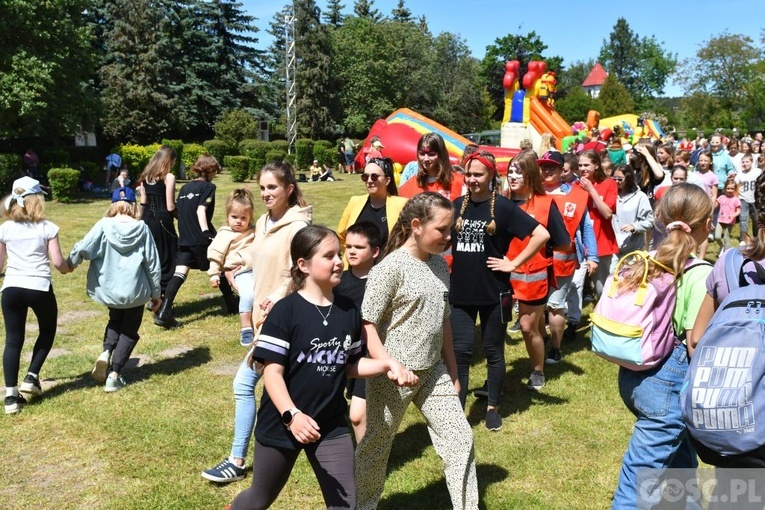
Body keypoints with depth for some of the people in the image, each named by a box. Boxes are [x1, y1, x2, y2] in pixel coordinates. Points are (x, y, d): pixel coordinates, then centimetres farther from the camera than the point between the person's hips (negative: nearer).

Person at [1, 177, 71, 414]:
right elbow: (58, 262, -6)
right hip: (40, 288, -3)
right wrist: (68, 268, 16)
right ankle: (32, 377, 17)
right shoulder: (47, 228, -4)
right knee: (47, 331, 23)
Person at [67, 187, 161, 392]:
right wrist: (155, 293, 8)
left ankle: (106, 352, 4)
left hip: (107, 290, 1)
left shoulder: (103, 226, -8)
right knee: (129, 331, 15)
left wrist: (70, 263, 6)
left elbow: (82, 248, -16)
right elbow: (153, 264, -2)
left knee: (115, 320, 29)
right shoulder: (142, 229, -6)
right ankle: (114, 376, 6)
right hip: (134, 291, -1)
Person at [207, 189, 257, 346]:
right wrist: (214, 274, -2)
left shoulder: (254, 231, 15)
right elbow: (215, 254, 1)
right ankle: (246, 329, -15)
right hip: (242, 272, -5)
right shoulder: (225, 234, 1)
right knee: (248, 295, -26)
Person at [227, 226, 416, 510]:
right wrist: (291, 414, -30)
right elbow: (272, 372, -17)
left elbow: (350, 366, 8)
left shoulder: (349, 310, -1)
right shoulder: (285, 311, -16)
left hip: (331, 424, 4)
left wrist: (388, 365, -7)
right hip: (282, 424, -3)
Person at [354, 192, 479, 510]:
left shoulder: (440, 264, 5)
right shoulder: (391, 267, -17)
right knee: (376, 447, 12)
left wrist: (452, 372, 14)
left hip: (434, 371, 6)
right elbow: (367, 324, -17)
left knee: (460, 439, 5)